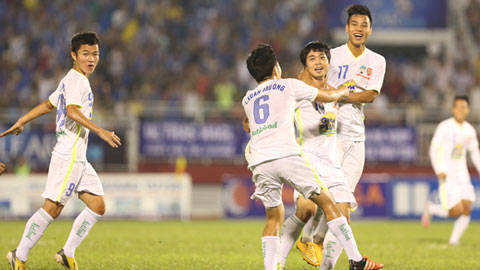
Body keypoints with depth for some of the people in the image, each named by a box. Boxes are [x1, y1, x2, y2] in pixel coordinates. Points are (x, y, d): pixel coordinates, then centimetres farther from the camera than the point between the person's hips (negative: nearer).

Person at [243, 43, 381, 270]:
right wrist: (342, 91, 46)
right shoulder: (289, 85, 14)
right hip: (286, 155, -4)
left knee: (274, 217, 17)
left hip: (259, 164, 4)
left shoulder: (247, 99, 25)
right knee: (327, 203, 4)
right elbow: (328, 97, 26)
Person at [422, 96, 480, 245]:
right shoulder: (445, 127, -10)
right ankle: (431, 209, 13)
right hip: (446, 174, -6)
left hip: (462, 174, 6)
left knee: (467, 209, -7)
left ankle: (454, 240, 7)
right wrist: (439, 170, -22)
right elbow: (433, 149, -11)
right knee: (456, 210, -14)